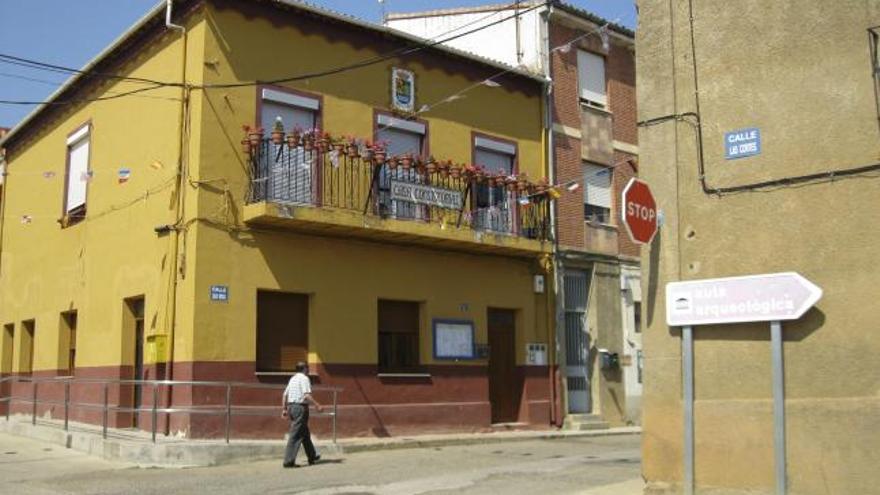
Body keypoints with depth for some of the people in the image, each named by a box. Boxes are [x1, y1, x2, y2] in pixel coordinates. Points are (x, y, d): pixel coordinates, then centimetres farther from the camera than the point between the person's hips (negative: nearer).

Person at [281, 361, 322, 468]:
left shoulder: (292, 378, 17)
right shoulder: (304, 378, -9)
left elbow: (285, 395, 17)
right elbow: (307, 395, -20)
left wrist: (284, 409, 19)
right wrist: (317, 405, -16)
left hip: (291, 406, 9)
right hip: (300, 407, -9)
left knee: (305, 433, 18)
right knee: (295, 435, -8)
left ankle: (312, 457, 27)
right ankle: (289, 461, -10)